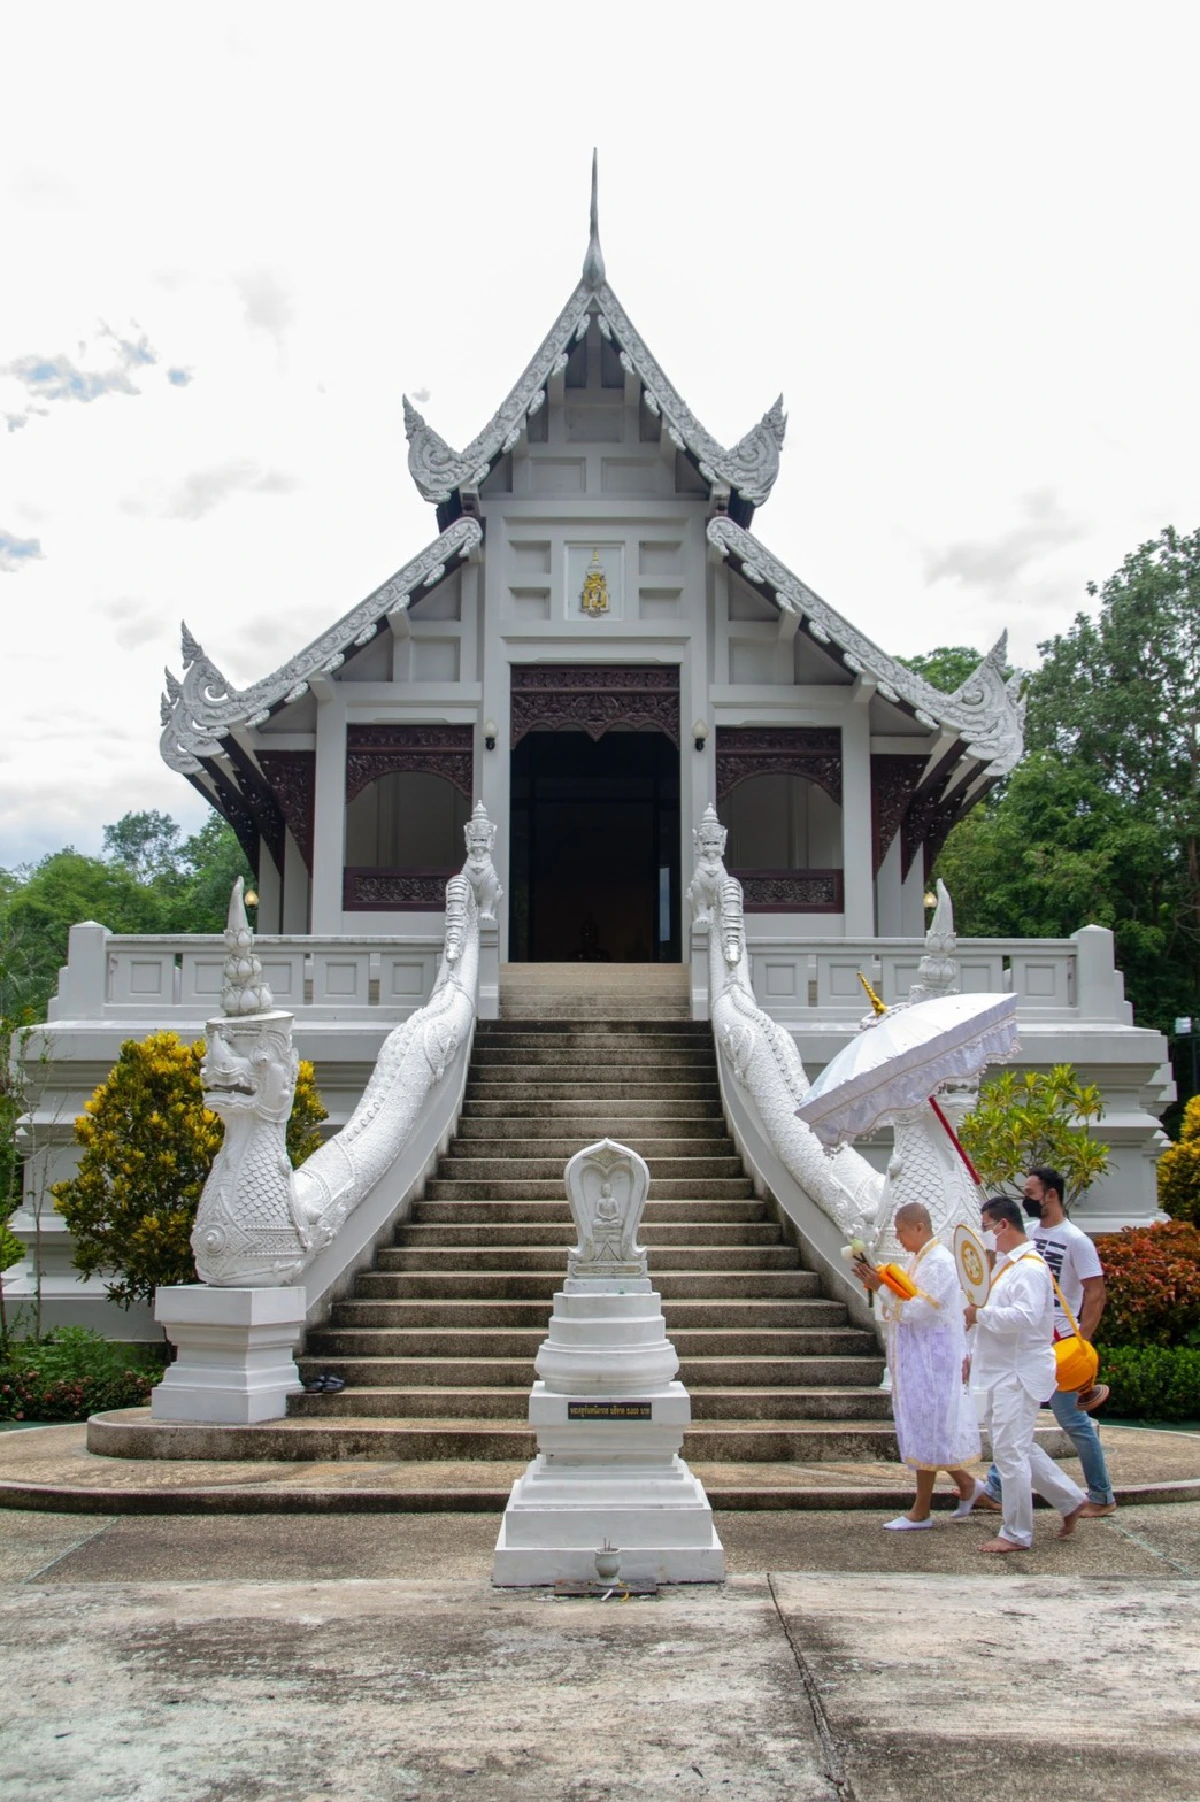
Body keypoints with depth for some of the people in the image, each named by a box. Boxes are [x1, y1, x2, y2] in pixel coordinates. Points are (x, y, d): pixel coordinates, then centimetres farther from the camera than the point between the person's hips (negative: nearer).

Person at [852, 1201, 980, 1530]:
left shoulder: (939, 1263, -18)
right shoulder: (915, 1259, 11)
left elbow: (912, 1311, -21)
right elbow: (904, 1303, 14)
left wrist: (880, 1287, -17)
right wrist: (878, 1283, 0)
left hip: (930, 1358, -9)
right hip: (913, 1358, 9)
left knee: (924, 1429, -2)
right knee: (922, 1428, 14)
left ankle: (921, 1512, 6)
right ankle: (965, 1481, 28)